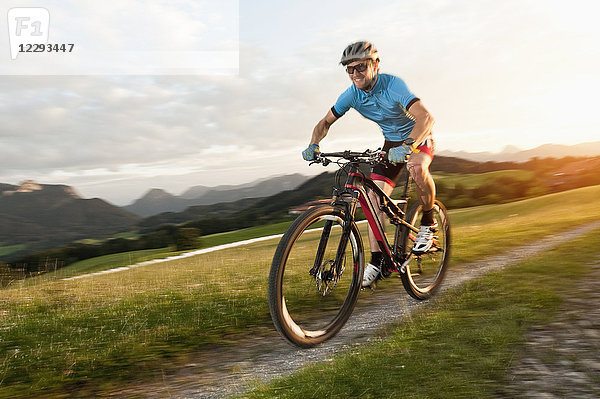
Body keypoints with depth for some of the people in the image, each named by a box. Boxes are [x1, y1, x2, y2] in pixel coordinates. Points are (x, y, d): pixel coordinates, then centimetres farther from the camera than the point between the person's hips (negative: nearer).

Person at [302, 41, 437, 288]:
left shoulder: (393, 85, -30)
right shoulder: (352, 94, -13)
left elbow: (426, 118, -41)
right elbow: (326, 122, -2)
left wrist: (407, 146, -57)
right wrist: (313, 145, -22)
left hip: (418, 138, -5)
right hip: (392, 142, 5)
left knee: (417, 168, -39)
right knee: (373, 196, -9)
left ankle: (428, 223, -13)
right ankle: (377, 260, -3)